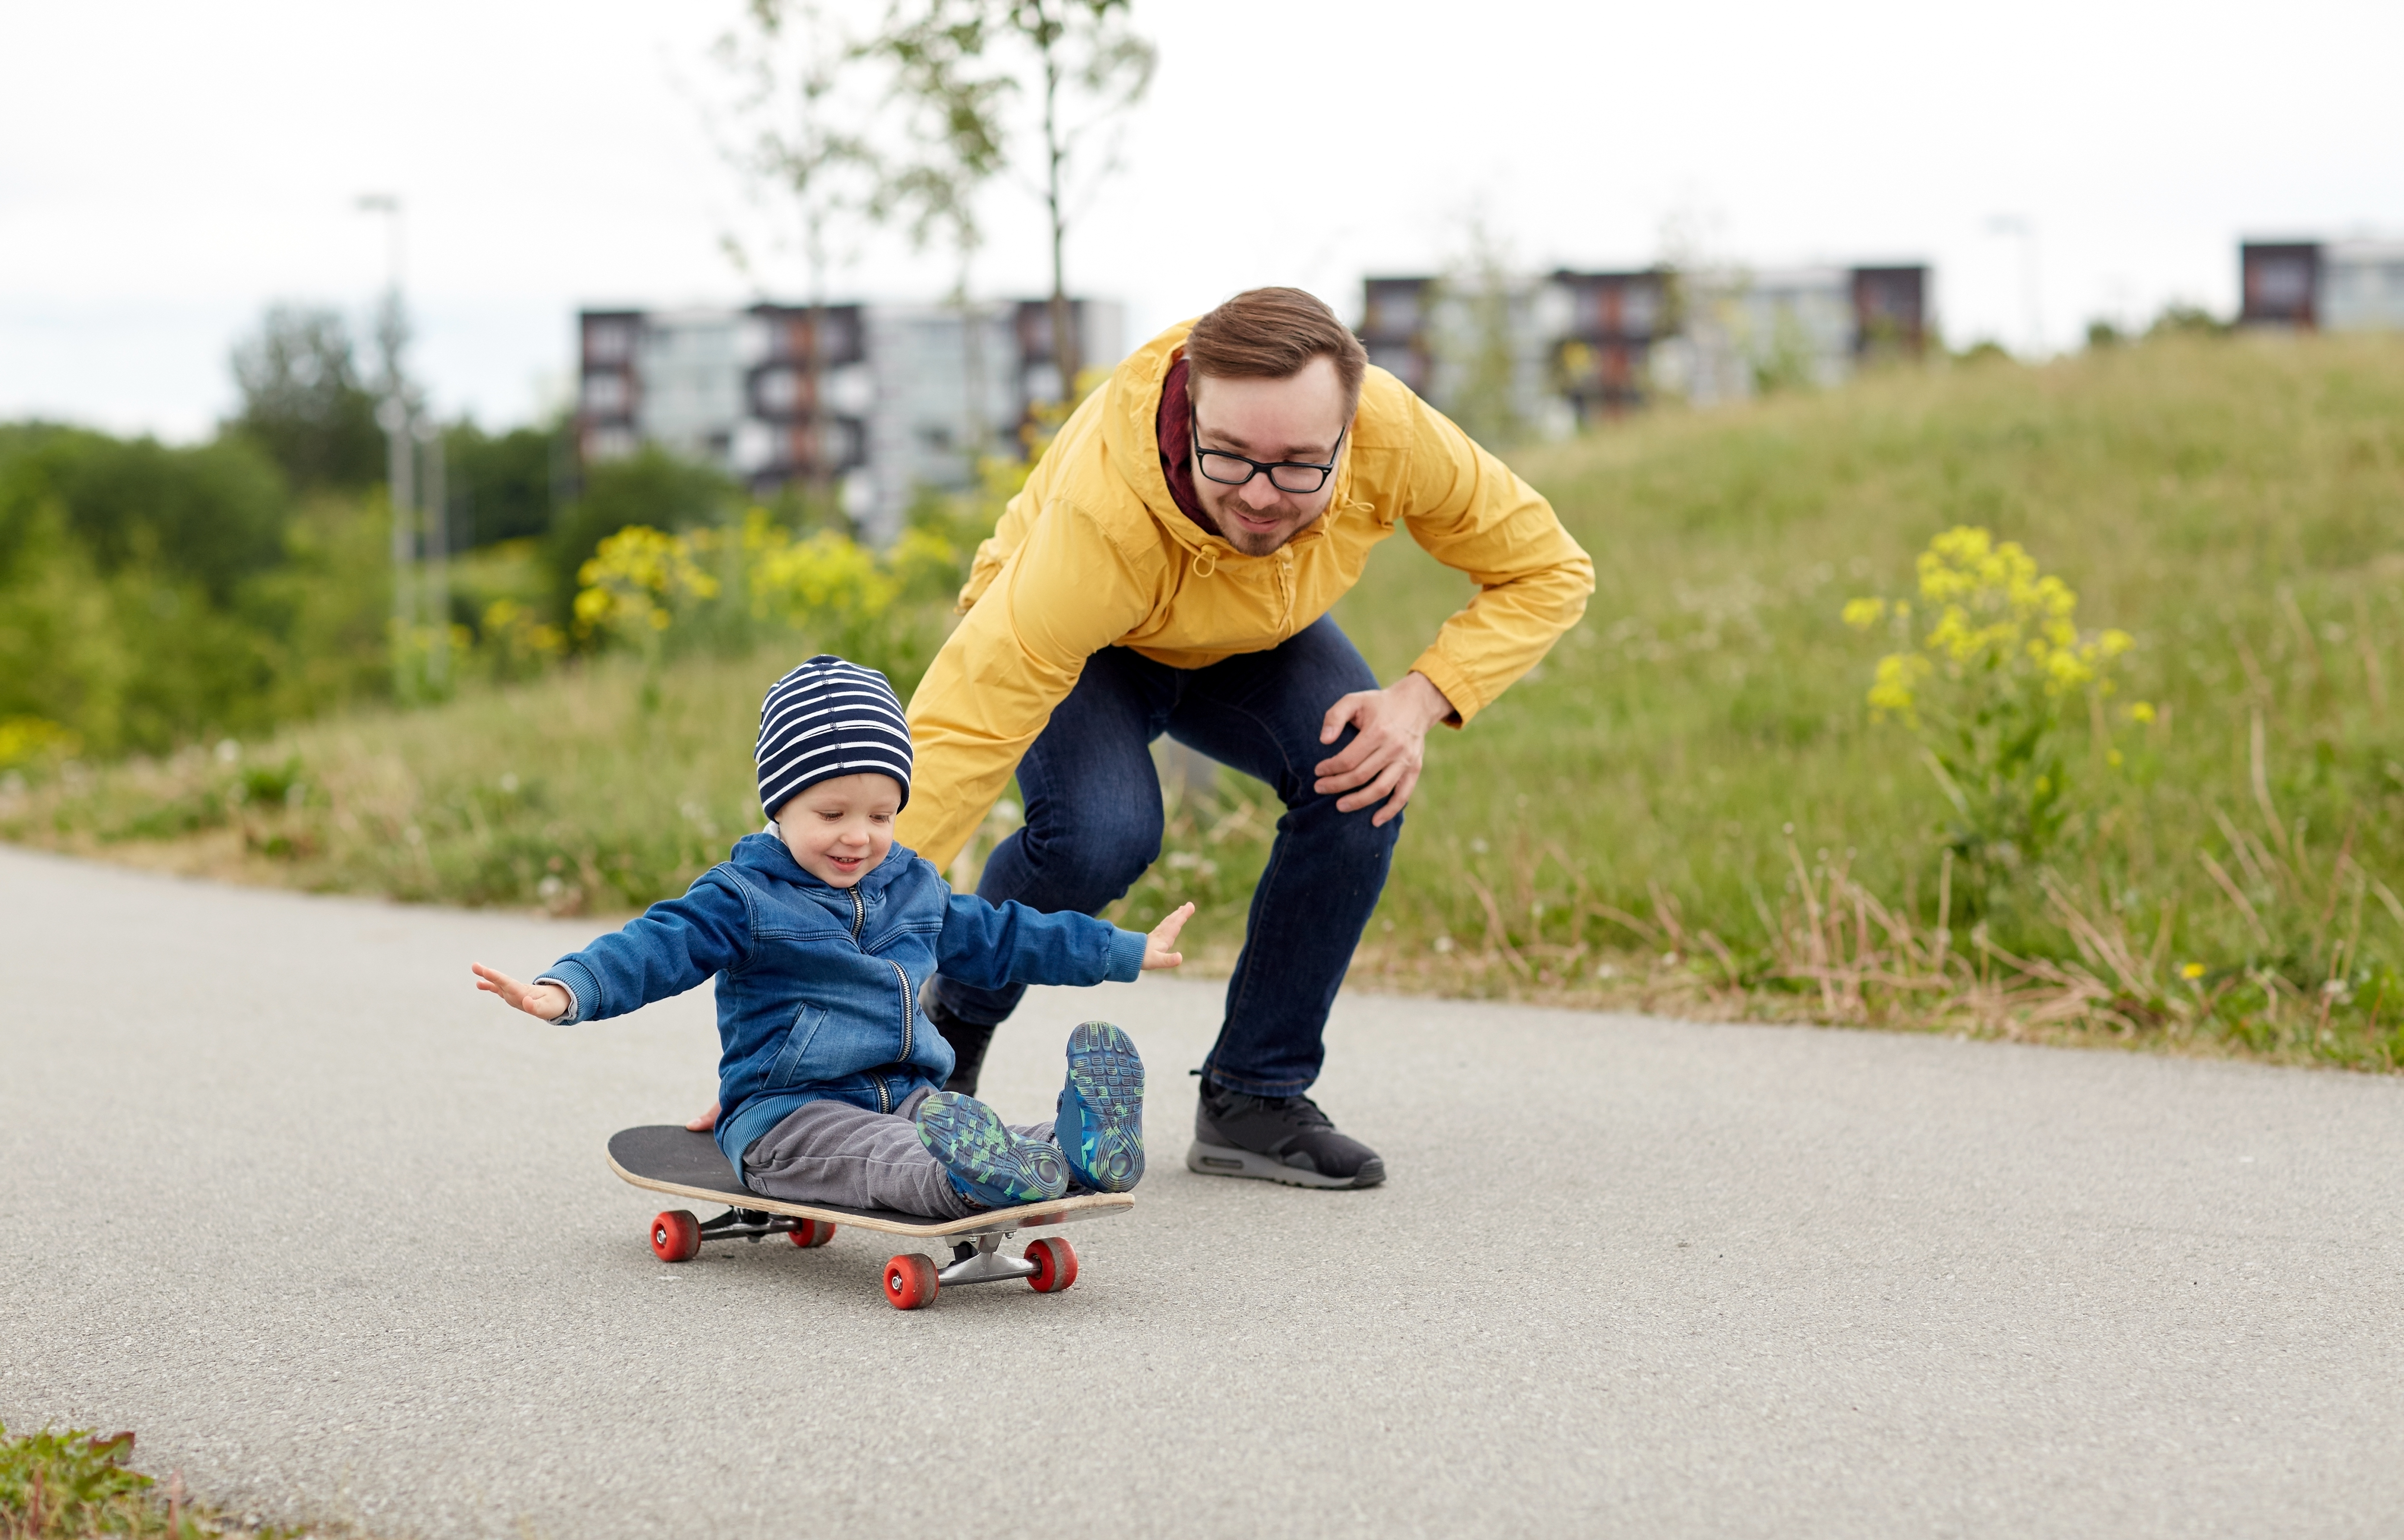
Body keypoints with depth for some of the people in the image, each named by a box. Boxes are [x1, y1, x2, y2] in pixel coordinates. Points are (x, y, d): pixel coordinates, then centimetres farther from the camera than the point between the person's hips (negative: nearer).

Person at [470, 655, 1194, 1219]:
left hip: (905, 1095, 6)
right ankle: (962, 1187, -66)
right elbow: (658, 948, -13)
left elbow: (1001, 937, 30)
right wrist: (569, 989, -34)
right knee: (891, 1158, -37)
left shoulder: (916, 890, 18)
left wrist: (1131, 951, 37)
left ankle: (1079, 1151, -52)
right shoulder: (744, 898, -2)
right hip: (787, 1111, -6)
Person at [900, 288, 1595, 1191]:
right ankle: (949, 1028, -1)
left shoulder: (1392, 433, -34)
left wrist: (1422, 701, -32)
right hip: (1085, 644, -3)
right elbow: (957, 737, -47)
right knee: (1101, 831, -32)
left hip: (1251, 644, 4)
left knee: (1360, 786, -24)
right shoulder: (1102, 521, -45)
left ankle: (1254, 1099, -6)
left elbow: (1547, 571, -18)